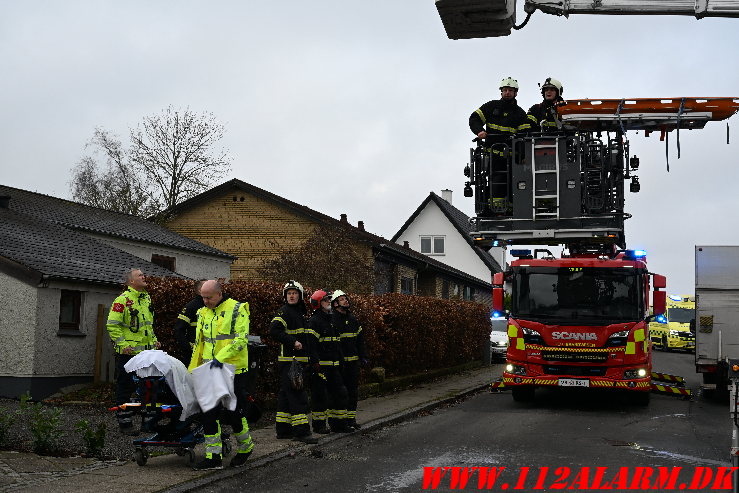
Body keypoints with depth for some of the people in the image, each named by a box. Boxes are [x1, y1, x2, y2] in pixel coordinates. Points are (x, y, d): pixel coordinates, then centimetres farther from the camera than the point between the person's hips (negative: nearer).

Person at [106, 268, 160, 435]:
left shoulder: (147, 298, 15)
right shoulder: (123, 299, -11)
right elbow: (112, 325, -14)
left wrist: (154, 340, 14)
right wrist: (123, 344, -19)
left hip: (146, 351, 8)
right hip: (128, 353, -8)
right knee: (125, 387, 1)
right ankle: (125, 422, 8)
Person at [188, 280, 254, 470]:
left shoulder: (237, 309, -7)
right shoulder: (203, 313, 13)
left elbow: (241, 339, -15)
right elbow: (199, 343, 20)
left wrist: (220, 358, -24)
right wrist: (192, 370, 16)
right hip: (210, 372, 6)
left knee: (233, 413, 0)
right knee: (209, 413, 2)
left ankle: (245, 446, 25)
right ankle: (213, 457, 7)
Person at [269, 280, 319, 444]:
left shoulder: (300, 312, 19)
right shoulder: (284, 312, -10)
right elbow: (274, 330, -24)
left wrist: (308, 359, 22)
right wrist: (293, 342, -24)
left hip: (299, 360, 9)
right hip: (288, 360, -9)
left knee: (286, 394, 12)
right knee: (297, 395, -11)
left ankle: (283, 430, 18)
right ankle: (301, 431, -12)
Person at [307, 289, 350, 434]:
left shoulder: (332, 320, 18)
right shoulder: (314, 321, -10)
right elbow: (311, 344, -18)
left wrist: (340, 360, 23)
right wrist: (316, 363, -24)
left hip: (334, 366, 9)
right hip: (321, 366, -9)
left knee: (340, 393, 10)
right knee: (320, 395, -2)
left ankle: (338, 423, 19)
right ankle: (319, 425, 7)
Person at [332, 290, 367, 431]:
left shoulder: (353, 320, 15)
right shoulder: (332, 320, -9)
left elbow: (360, 339, 21)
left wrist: (363, 356, 13)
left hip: (353, 361, 7)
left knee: (353, 390, 9)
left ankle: (351, 419, 17)